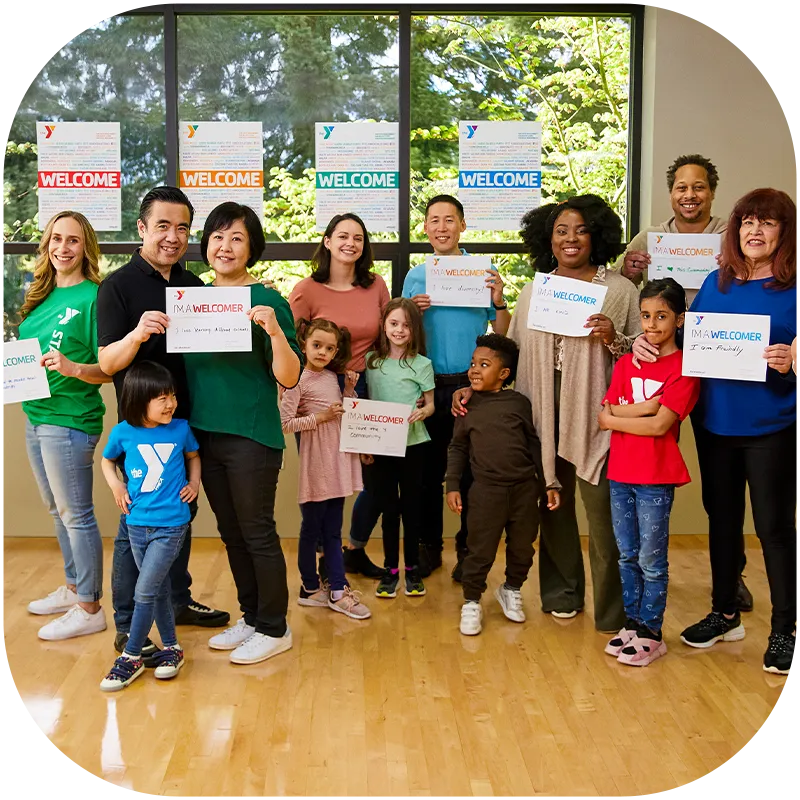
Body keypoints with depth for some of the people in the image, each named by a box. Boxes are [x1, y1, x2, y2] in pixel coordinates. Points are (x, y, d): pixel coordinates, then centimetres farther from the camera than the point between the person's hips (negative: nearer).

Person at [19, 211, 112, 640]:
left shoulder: (93, 298, -12)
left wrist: (72, 368, -31)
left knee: (76, 515, 0)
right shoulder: (42, 295, 11)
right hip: (35, 416, 8)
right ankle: (73, 589, 33)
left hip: (69, 419, -8)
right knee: (57, 511, 18)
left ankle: (89, 609, 10)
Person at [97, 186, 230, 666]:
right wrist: (137, 334, -35)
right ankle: (127, 628, 12)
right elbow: (107, 361, -15)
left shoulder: (193, 284, 8)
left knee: (182, 516, 18)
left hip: (187, 421, 6)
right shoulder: (119, 285, -9)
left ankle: (179, 600, 34)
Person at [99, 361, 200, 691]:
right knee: (159, 590, 14)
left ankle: (131, 657, 7)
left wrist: (194, 482, 1)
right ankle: (171, 647, 29)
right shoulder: (123, 432, -5)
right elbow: (107, 460, 15)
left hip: (171, 525, -2)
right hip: (137, 524, 2)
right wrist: (115, 485, -1)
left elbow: (193, 456, 15)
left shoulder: (180, 429, -6)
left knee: (145, 591, -6)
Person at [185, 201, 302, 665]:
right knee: (231, 532, 15)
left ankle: (274, 629, 17)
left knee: (257, 533, 2)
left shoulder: (267, 301, -9)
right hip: (203, 432, 6)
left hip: (251, 435, -6)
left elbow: (289, 378, -14)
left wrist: (274, 330, -29)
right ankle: (250, 617, 30)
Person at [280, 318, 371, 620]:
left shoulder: (333, 377, 8)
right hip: (315, 467, -6)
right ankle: (310, 588, 22)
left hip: (337, 464, 6)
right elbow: (284, 422, -18)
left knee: (333, 530, 10)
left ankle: (337, 591, 15)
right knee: (311, 529, 7)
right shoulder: (298, 380, -11)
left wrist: (350, 388, 4)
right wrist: (319, 417, -18)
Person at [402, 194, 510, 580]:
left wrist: (499, 301, -15)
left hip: (472, 384, -2)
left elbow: (503, 335, 1)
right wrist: (414, 312, -9)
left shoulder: (484, 272, 3)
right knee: (429, 468, 8)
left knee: (471, 469, 3)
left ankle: (468, 549, 15)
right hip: (429, 385, 2)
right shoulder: (415, 277, 9)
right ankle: (429, 545, 21)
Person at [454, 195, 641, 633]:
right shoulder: (532, 292, 12)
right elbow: (510, 353, 11)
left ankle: (613, 611, 9)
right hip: (544, 416, 3)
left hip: (596, 417, -3)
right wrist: (474, 386, 2)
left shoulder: (619, 290, 2)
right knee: (553, 505, 12)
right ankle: (561, 592, 30)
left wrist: (612, 338, -17)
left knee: (603, 510, -4)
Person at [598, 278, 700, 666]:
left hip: (656, 479, -5)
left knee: (651, 561, 3)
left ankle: (651, 634, 15)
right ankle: (633, 623, 27)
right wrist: (642, 407, -13)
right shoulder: (625, 364, 9)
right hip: (619, 473, 5)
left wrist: (615, 417, -6)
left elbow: (660, 425, -16)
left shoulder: (684, 367, -8)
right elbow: (603, 415, 0)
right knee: (628, 557, 14)